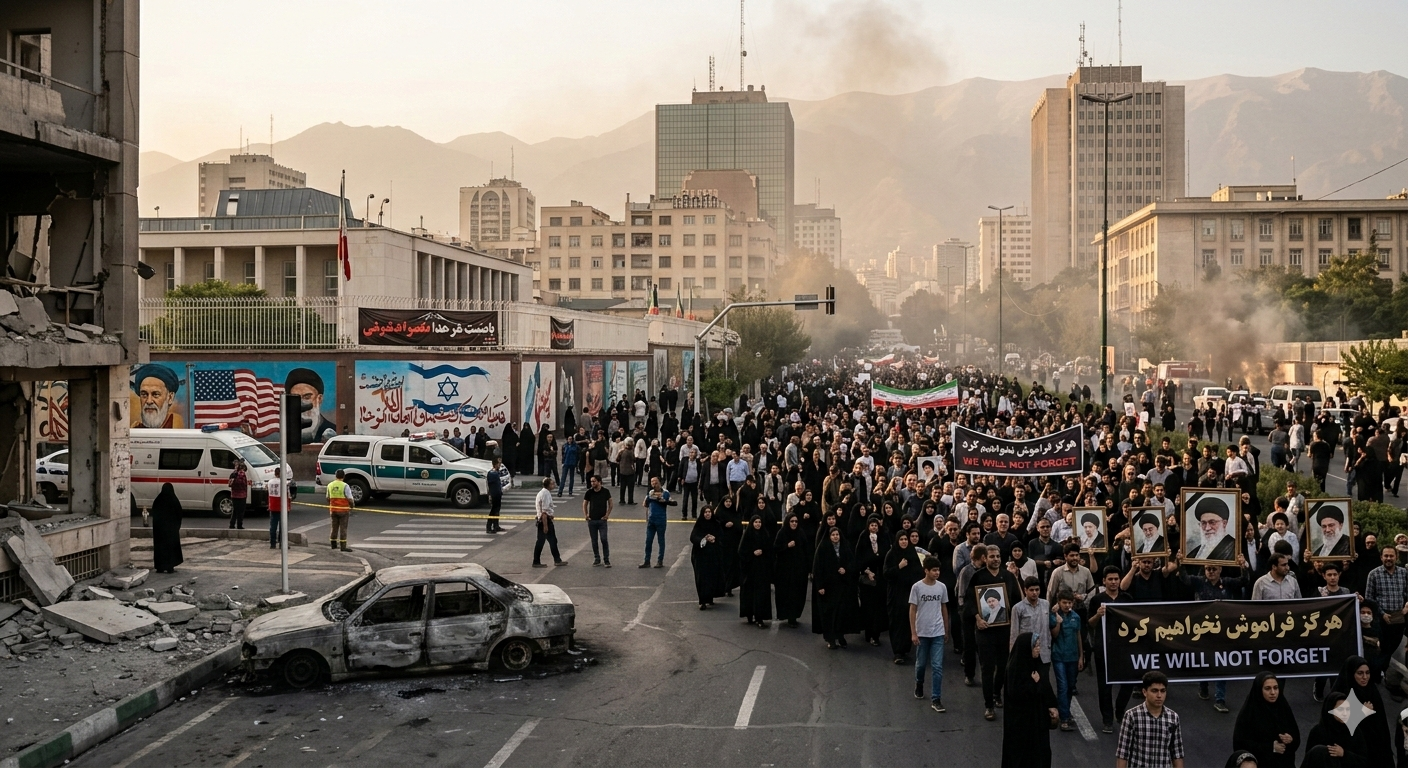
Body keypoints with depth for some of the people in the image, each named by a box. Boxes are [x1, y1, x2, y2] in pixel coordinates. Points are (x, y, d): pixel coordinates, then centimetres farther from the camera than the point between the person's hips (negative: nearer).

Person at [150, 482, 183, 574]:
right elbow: (179, 515, -4)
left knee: (159, 546, 9)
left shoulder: (157, 501, -2)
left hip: (159, 528, 3)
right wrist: (177, 526, 8)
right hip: (171, 528, -3)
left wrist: (156, 525, 13)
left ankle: (160, 567, 8)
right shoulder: (174, 501, -11)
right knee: (171, 546, 5)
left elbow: (153, 515, 4)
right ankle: (170, 567, 2)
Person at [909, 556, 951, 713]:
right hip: (922, 632, -1)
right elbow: (912, 610, -6)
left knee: (937, 667, -5)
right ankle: (919, 685, 42)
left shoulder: (942, 587, 0)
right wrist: (913, 633, -9)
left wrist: (946, 630, 14)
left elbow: (944, 609, 11)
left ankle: (935, 700, -3)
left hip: (938, 633, 1)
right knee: (921, 663, 13)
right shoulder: (917, 587, -9)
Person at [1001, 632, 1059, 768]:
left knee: (1040, 748, 12)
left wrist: (1051, 706, 4)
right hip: (1020, 718, -7)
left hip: (1038, 713, 7)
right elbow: (1016, 694, -25)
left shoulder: (1036, 663, 2)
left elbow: (1046, 686, 11)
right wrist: (1034, 683, -19)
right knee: (1021, 750, 3)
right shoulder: (1015, 667, -21)